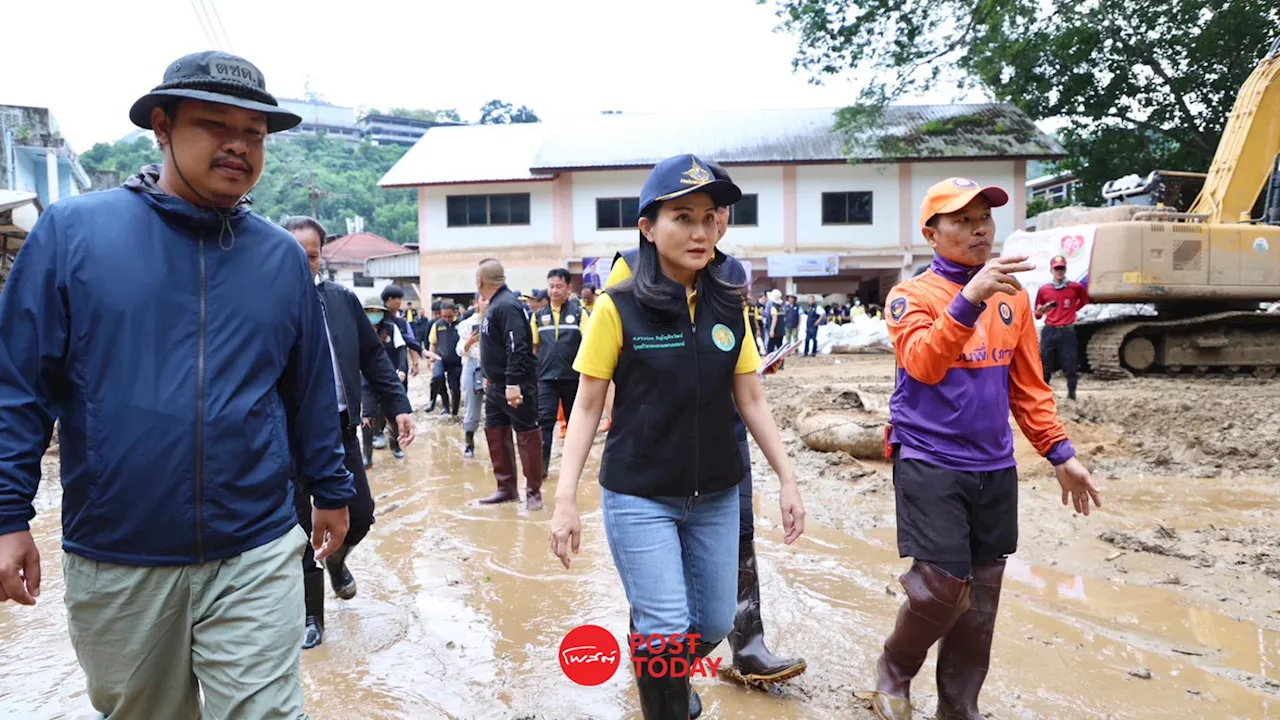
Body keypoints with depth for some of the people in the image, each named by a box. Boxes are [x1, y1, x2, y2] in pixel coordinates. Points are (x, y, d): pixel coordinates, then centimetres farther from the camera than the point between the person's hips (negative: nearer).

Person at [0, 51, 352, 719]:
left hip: (256, 557, 0)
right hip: (113, 562, 0)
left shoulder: (283, 256, 2)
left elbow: (311, 392, 8)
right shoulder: (72, 230, -4)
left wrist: (331, 490, 12)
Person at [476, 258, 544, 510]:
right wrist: (490, 377, 23)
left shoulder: (507, 305, -17)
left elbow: (517, 347, -26)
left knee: (527, 435, -2)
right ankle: (506, 487, 22)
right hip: (497, 385, 10)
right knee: (495, 434, 13)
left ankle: (533, 491, 6)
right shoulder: (494, 305, 13)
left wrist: (513, 383, -29)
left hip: (517, 385, -10)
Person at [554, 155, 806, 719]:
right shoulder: (619, 307, -11)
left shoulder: (729, 307, 0)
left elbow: (751, 400, 7)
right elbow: (587, 408, -7)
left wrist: (788, 478, 4)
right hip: (638, 498, -4)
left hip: (717, 496, 5)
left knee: (714, 625, 16)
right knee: (667, 630, -4)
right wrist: (565, 499, -12)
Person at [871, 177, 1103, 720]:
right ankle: (893, 670, 20)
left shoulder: (1012, 294, 9)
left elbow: (1028, 384, 13)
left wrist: (1060, 453, 10)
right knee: (943, 586, -9)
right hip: (929, 464, -5)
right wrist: (970, 298, -38)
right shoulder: (912, 295, -8)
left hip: (995, 467, 5)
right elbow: (924, 365, -27)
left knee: (983, 593, 9)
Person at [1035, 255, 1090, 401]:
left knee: (1070, 365, 0)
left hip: (1067, 332, -1)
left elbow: (1085, 300, 22)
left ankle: (1072, 394, 9)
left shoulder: (1075, 287, 1)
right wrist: (1040, 311, -14)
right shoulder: (1043, 290, 2)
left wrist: (1073, 310, 11)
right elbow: (1038, 315, 7)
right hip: (1049, 331, 1)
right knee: (1045, 366, 0)